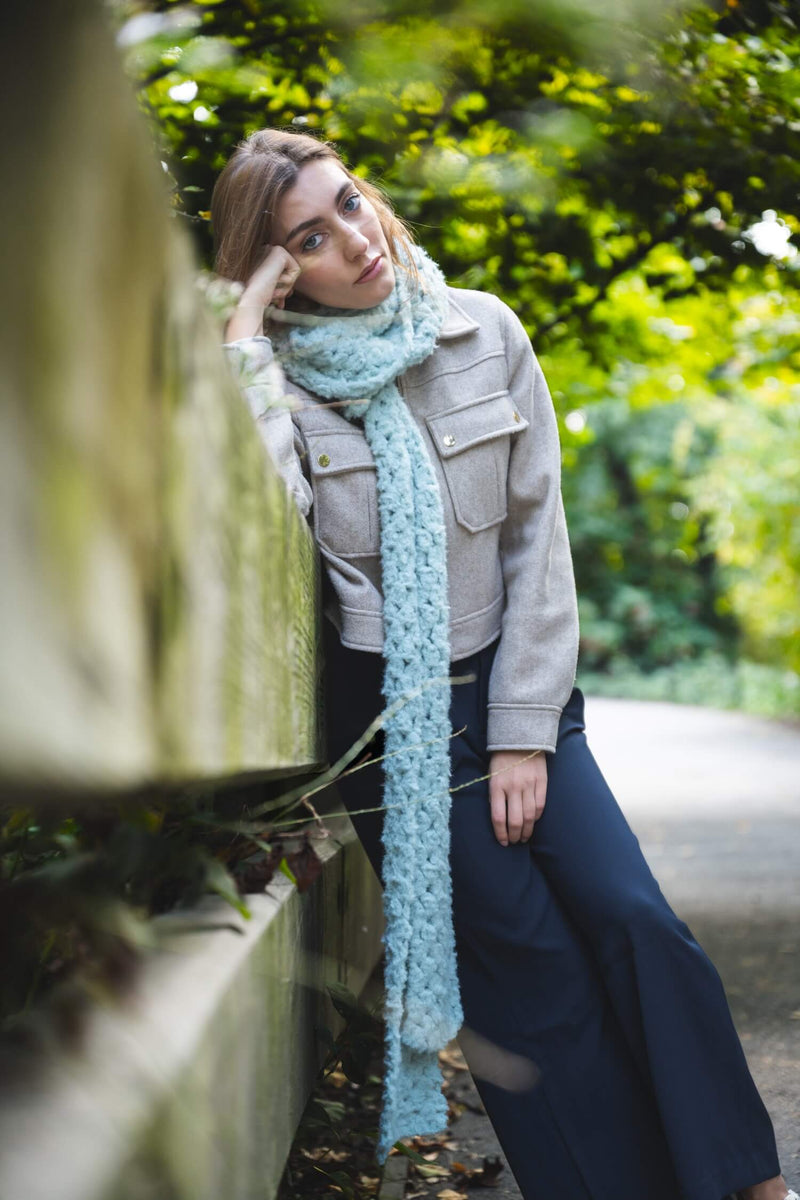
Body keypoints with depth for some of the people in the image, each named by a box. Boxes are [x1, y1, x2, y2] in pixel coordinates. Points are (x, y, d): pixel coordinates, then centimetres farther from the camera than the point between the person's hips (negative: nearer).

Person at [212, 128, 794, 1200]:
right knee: (534, 972, 0)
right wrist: (245, 347, -22)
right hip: (383, 714, -2)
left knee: (638, 927, -7)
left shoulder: (485, 334, -1)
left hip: (508, 683, 3)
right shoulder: (275, 379, -7)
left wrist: (524, 732, -5)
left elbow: (538, 535, -1)